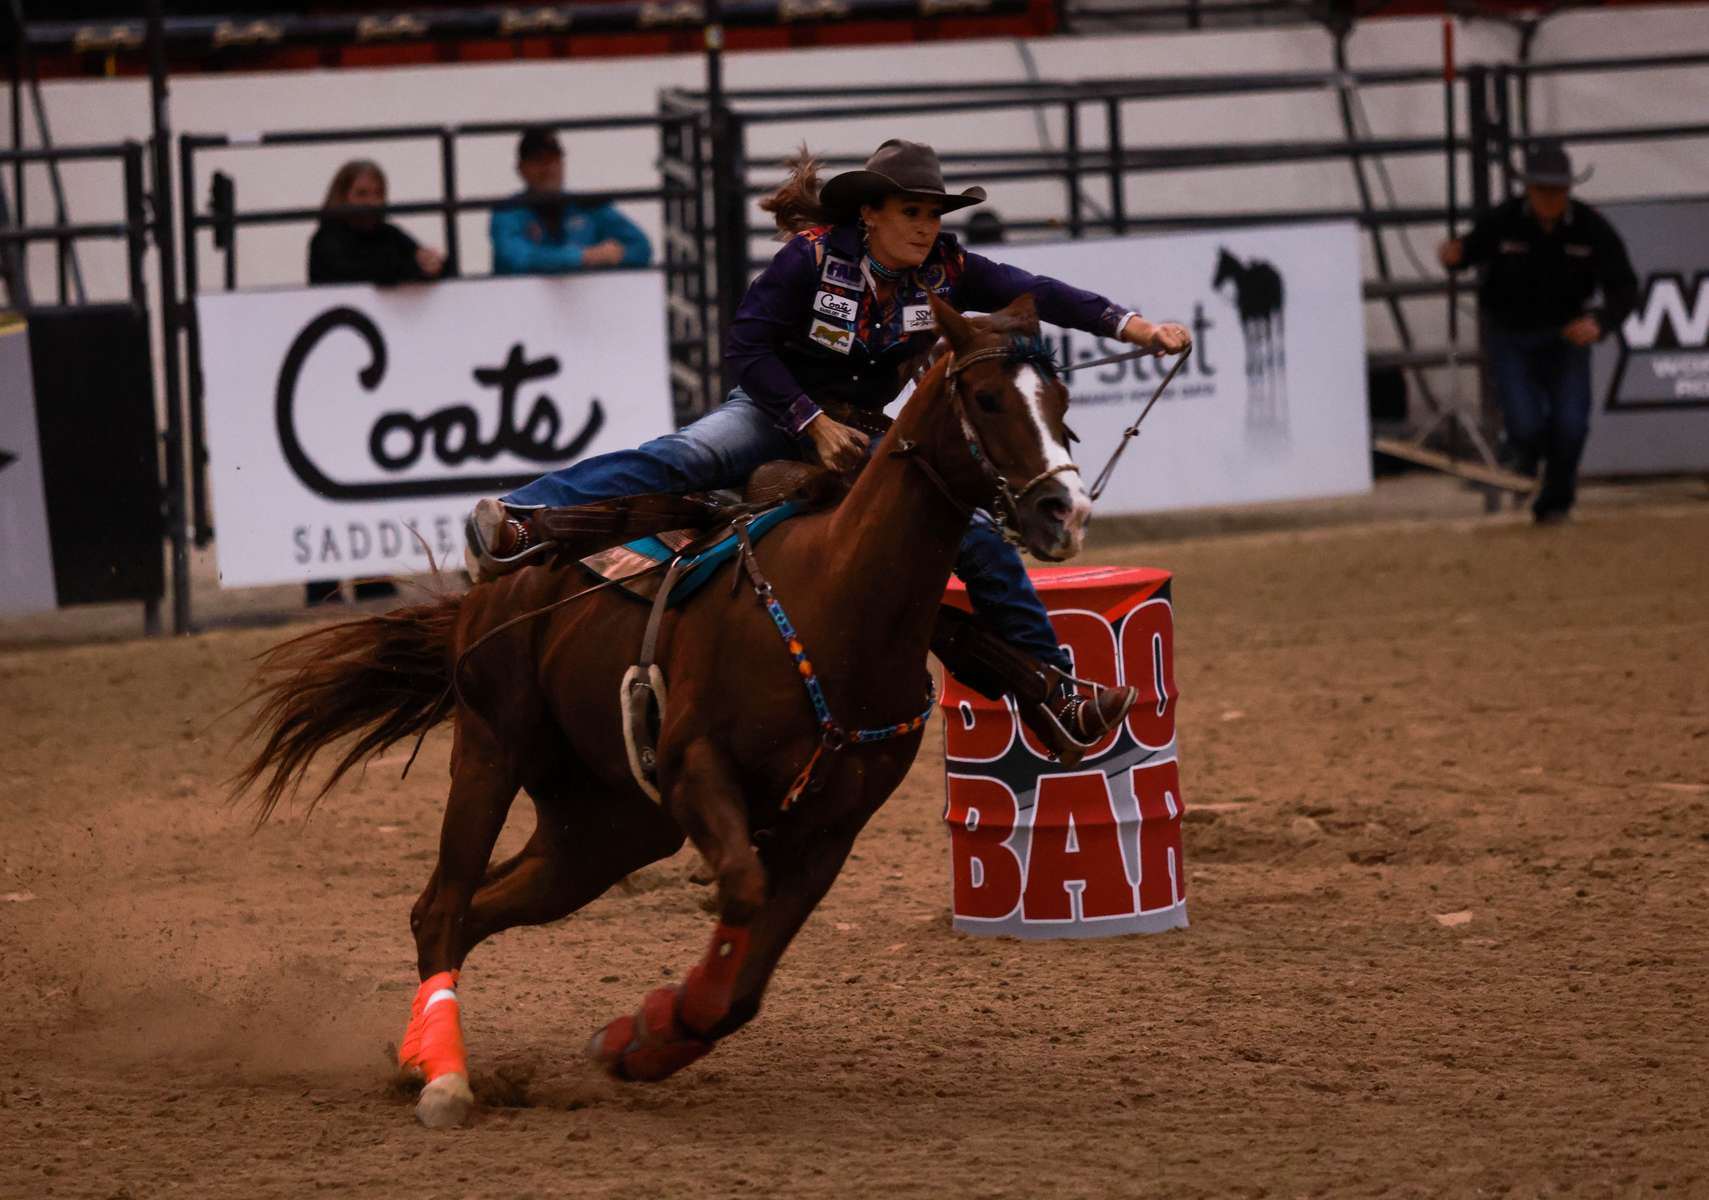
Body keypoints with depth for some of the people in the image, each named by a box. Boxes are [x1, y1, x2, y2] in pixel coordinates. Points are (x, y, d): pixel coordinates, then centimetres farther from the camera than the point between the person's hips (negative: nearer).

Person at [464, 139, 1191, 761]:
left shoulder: (944, 272, -5)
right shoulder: (813, 258, -17)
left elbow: (1036, 295, -9)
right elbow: (746, 346, -17)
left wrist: (1140, 331, -18)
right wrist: (814, 425, -22)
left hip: (864, 433, 5)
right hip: (778, 411, -5)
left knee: (982, 544, -3)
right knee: (688, 459, -34)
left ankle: (1050, 696, 7)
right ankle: (512, 521, -47)